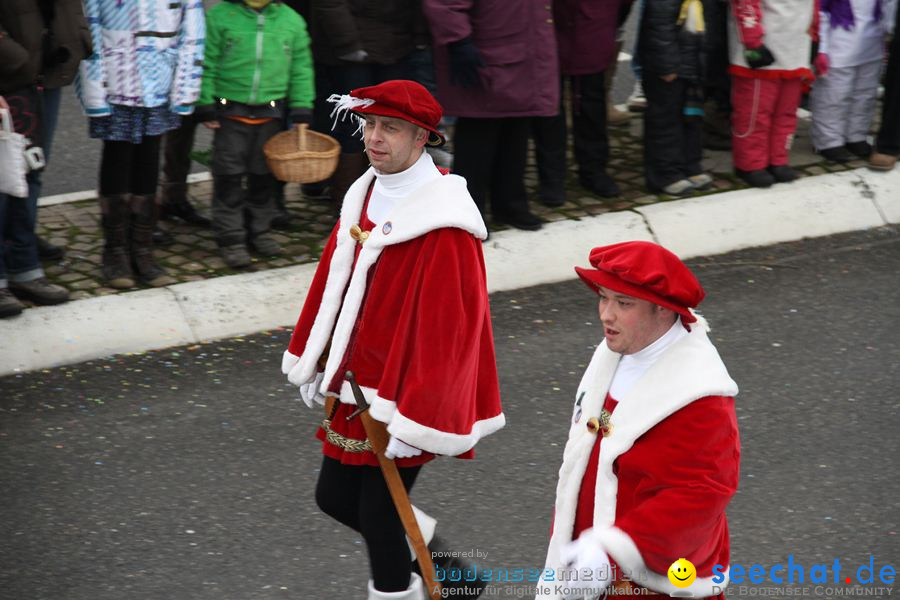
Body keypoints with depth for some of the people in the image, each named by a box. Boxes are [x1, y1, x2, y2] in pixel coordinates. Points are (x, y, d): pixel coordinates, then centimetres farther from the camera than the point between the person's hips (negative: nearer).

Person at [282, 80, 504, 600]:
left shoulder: (442, 224, -22)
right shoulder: (365, 196, 4)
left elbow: (448, 325, -24)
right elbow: (334, 281, 14)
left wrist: (415, 419, -25)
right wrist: (314, 364, 17)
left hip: (405, 393, -9)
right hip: (355, 383, 9)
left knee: (378, 515, -1)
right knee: (335, 497, 18)